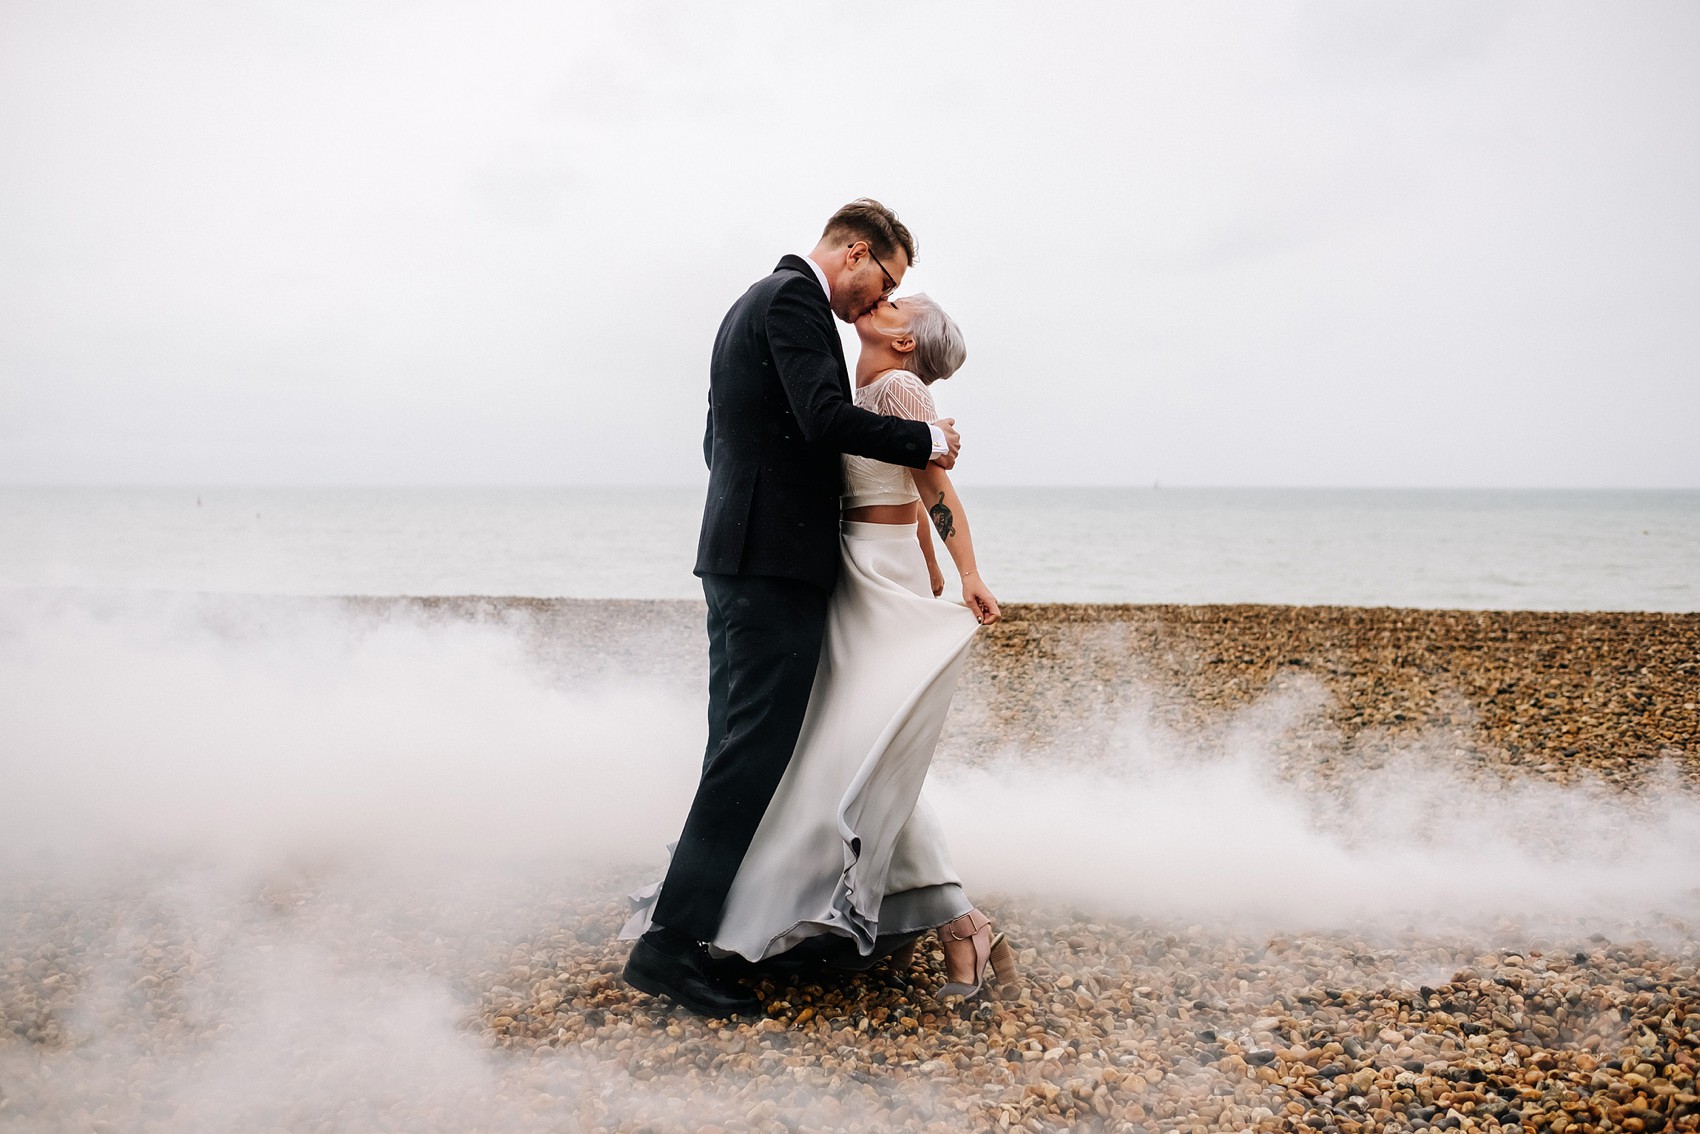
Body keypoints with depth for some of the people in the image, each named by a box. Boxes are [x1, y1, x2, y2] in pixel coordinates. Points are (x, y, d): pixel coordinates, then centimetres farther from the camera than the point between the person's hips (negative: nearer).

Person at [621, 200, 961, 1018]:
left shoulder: (757, 301, 23)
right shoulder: (795, 297, -9)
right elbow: (827, 419, -22)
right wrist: (927, 440, -9)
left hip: (735, 555, 11)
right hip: (777, 561, -11)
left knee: (736, 747, 14)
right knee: (753, 751, -10)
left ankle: (702, 909, 23)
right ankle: (671, 943, -9)